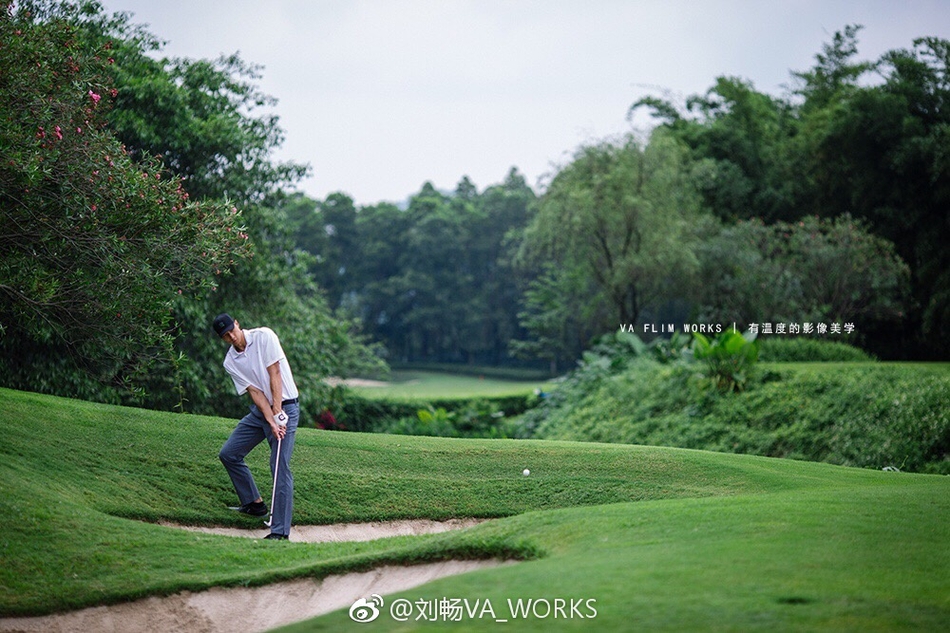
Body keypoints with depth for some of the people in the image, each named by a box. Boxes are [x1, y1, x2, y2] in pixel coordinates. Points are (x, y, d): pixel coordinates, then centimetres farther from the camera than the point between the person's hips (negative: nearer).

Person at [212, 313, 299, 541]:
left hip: (285, 407, -7)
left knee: (280, 467, -13)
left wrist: (277, 413, -19)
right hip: (259, 411, 7)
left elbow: (275, 373, -15)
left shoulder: (264, 336, -11)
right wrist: (271, 421, -19)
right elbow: (255, 391, -6)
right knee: (228, 454, 7)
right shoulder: (230, 362, 1)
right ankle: (255, 503, 22)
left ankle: (280, 531, -14)